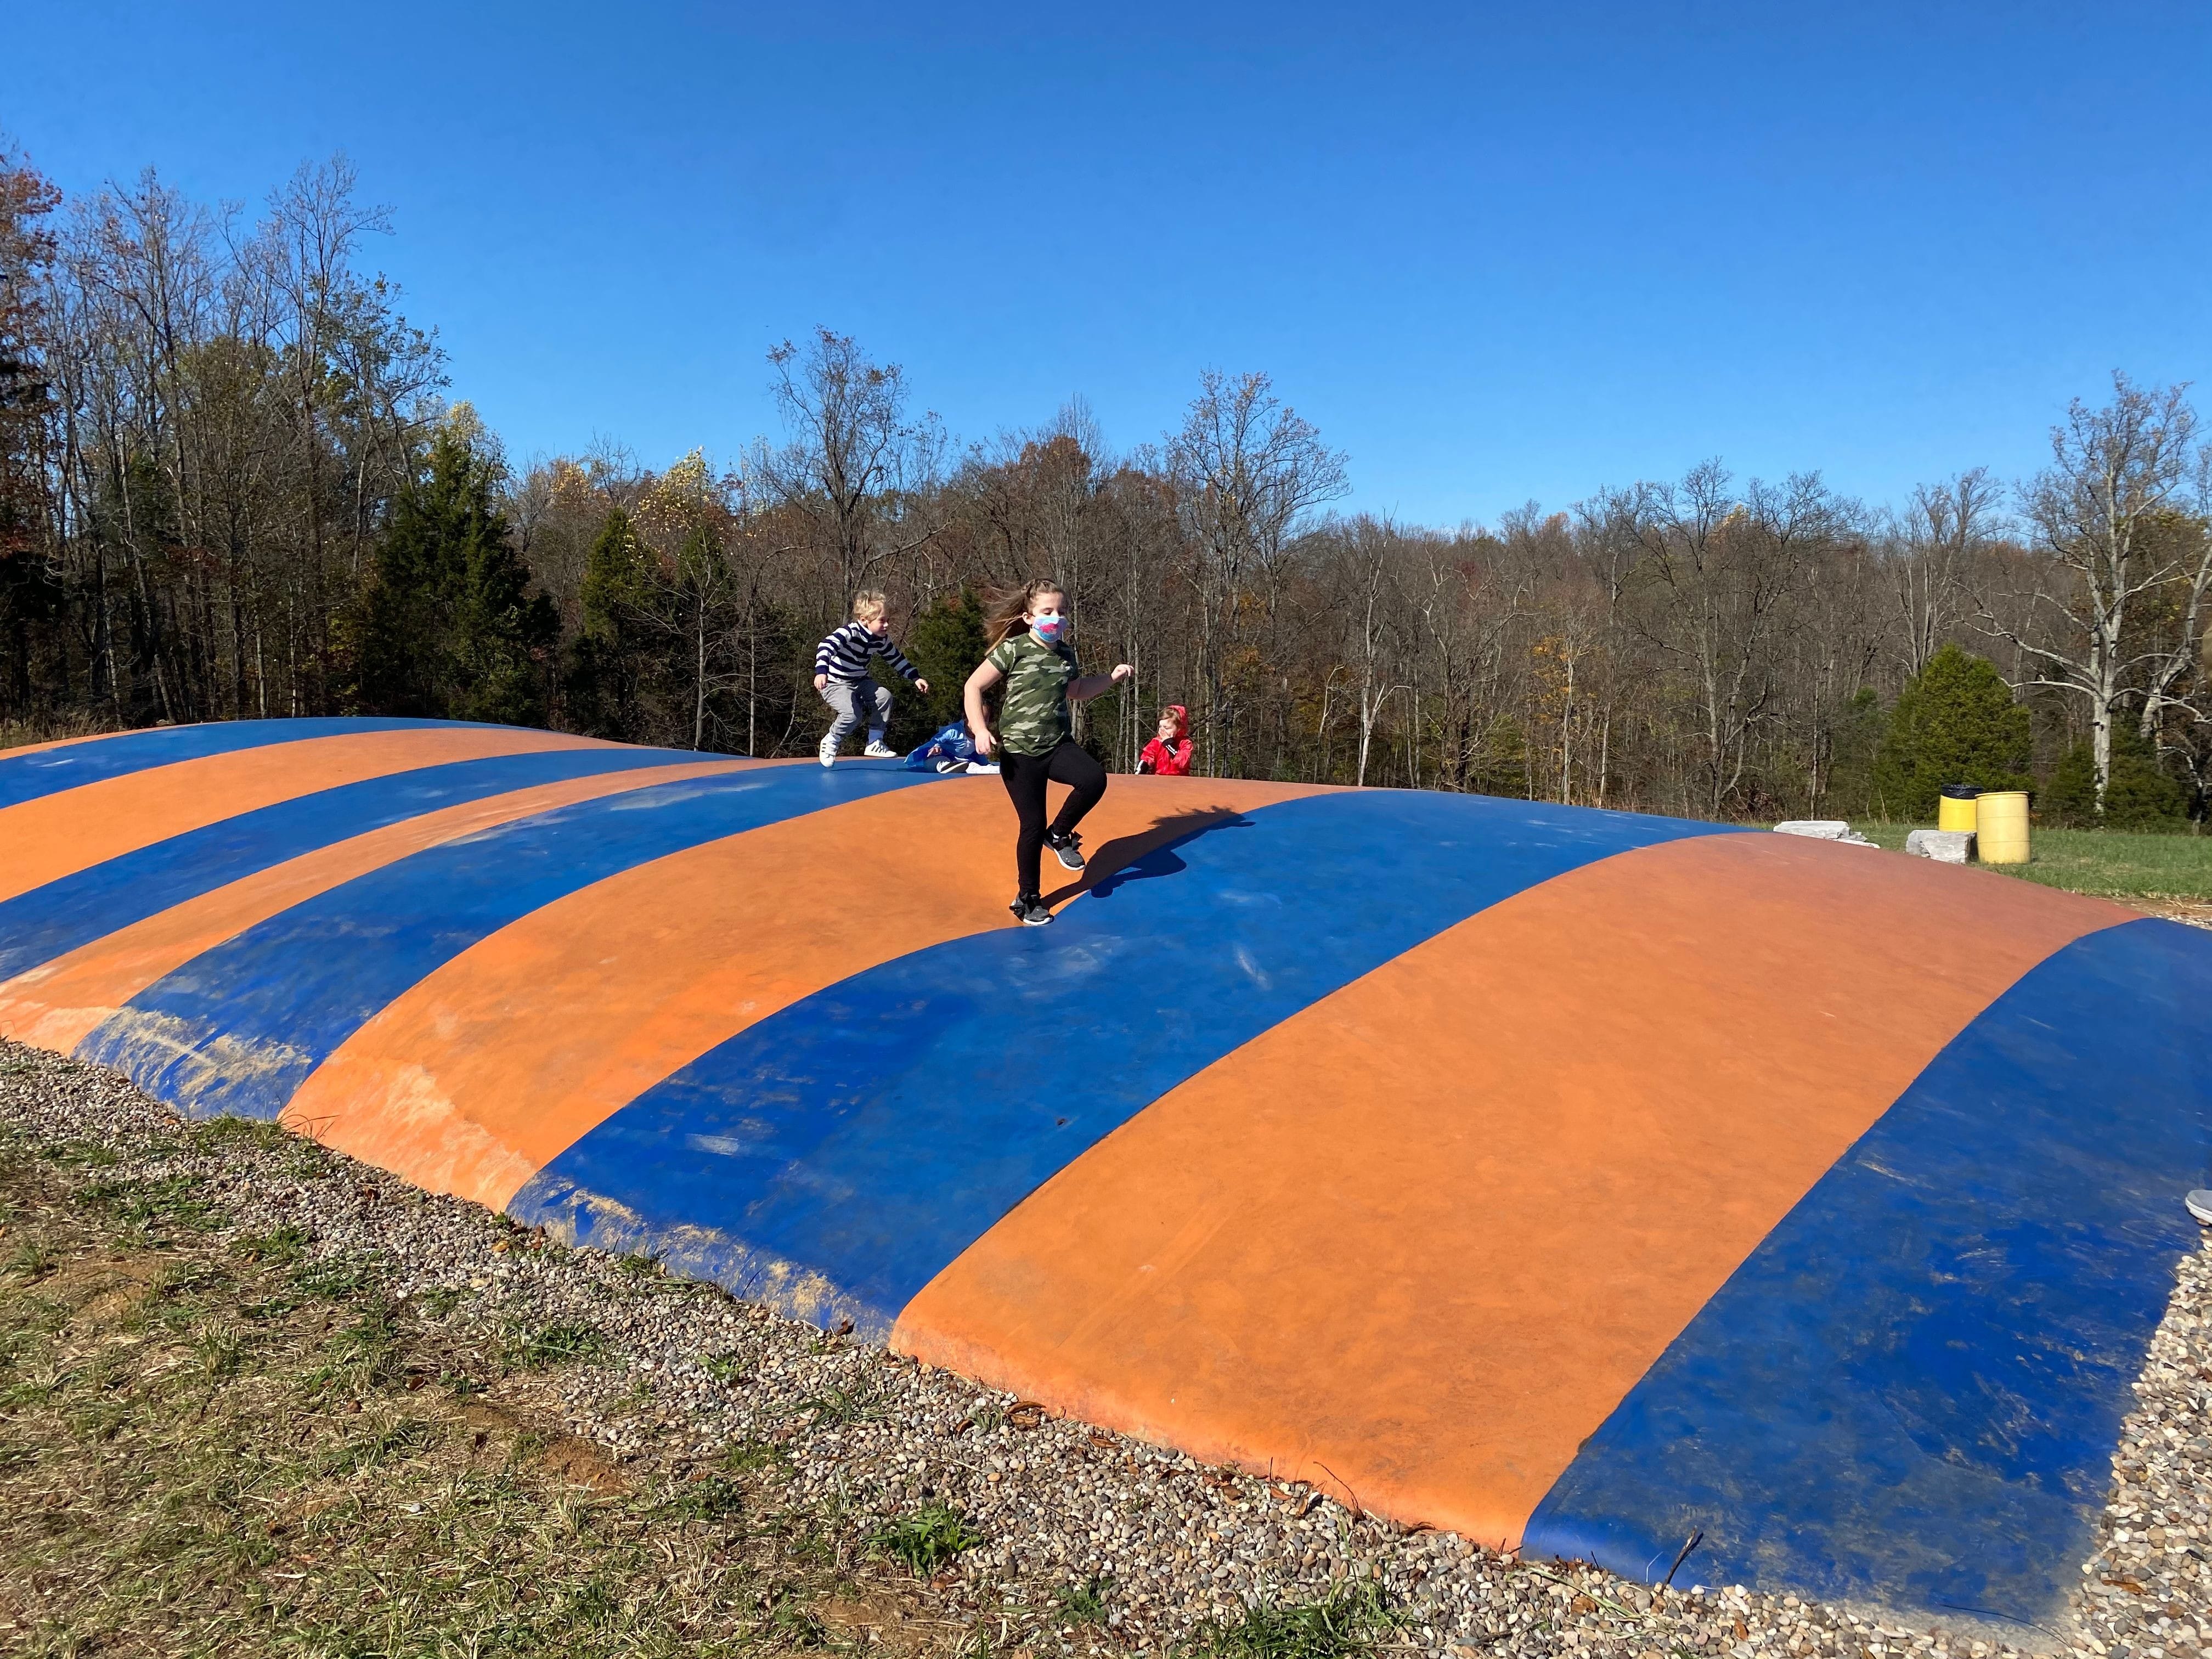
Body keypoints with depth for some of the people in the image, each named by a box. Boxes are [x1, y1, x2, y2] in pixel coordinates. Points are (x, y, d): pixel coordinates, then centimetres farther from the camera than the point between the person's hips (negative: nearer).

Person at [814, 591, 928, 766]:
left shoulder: (882, 640, -2)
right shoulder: (850, 632, -26)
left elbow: (896, 658, 14)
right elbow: (826, 647, -39)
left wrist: (916, 678, 11)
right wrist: (821, 671, -55)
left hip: (859, 683, 8)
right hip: (835, 684, -8)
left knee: (884, 696, -8)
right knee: (853, 714, -26)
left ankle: (875, 743, 5)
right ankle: (831, 741, 3)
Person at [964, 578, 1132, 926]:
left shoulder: (1066, 654, 9)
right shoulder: (1013, 649, -10)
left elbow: (1076, 691, 29)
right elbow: (973, 687, -8)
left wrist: (1112, 678, 18)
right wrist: (980, 730, -19)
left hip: (1057, 745, 5)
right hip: (1019, 751, -5)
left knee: (1094, 779, -25)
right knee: (1033, 825, -3)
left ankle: (1060, 834, 2)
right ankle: (1027, 898, 17)